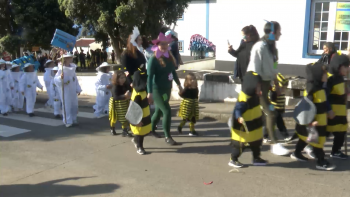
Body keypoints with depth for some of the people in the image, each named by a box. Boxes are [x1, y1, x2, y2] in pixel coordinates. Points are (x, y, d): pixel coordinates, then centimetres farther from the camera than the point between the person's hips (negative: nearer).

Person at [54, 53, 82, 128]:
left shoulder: (72, 67, 6)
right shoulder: (62, 69, -13)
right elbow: (56, 79, -17)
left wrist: (78, 89, 13)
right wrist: (60, 77, -37)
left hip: (73, 90, 6)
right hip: (65, 90, -6)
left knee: (74, 104, 13)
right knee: (67, 105, -1)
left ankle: (74, 119, 28)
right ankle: (68, 122, 10)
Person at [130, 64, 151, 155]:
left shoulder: (141, 89, -1)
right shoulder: (137, 95, -29)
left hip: (145, 115, 9)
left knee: (146, 131, 20)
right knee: (140, 132, 8)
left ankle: (135, 140, 42)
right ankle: (139, 147, 27)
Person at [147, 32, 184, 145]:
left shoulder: (169, 57, 4)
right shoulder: (153, 59, -15)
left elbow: (173, 72, 17)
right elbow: (150, 76, -19)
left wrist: (178, 84, 22)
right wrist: (150, 92, -25)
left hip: (167, 89, 7)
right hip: (157, 89, -7)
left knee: (159, 110, 18)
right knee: (167, 111, -12)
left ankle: (151, 129, 40)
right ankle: (168, 137, 0)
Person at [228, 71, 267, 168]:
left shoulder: (254, 96, 3)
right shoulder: (244, 99, -28)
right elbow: (238, 110, -34)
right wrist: (239, 117, -50)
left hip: (255, 126, 10)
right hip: (244, 128, -10)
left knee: (256, 142, 21)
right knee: (240, 144, 2)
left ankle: (256, 158, 38)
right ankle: (233, 160, 17)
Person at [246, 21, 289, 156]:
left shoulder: (271, 47, 11)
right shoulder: (259, 47, -16)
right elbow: (255, 69, -18)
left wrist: (276, 84, 17)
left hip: (266, 83, 9)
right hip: (259, 83, -9)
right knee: (271, 113, -11)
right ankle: (274, 144, -7)